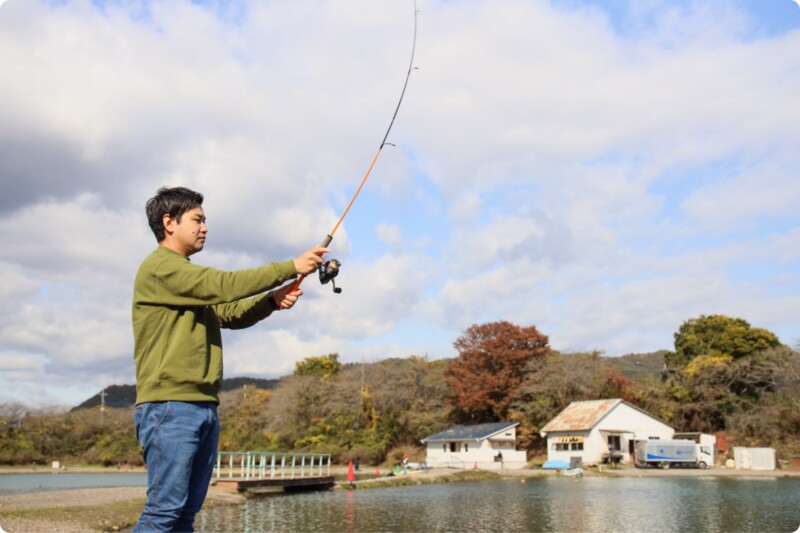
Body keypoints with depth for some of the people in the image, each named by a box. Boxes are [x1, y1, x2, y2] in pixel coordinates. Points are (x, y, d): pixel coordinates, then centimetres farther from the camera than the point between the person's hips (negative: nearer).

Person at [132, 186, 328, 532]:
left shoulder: (190, 277, 23)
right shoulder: (159, 267, -7)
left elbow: (230, 314, 15)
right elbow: (224, 285, -17)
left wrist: (271, 301, -3)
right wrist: (291, 267, -13)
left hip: (203, 408, 9)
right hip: (170, 407, -9)